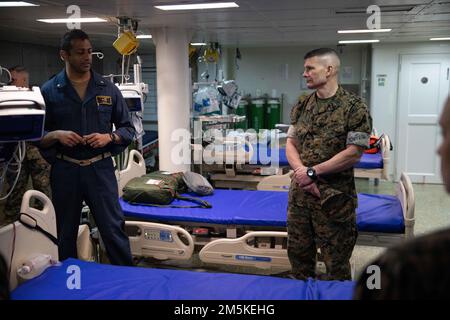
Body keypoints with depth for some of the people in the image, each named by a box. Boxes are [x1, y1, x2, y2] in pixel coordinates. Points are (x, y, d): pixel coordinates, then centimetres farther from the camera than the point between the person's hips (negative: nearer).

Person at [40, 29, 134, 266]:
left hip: (100, 169, 0)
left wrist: (108, 137, -9)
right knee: (65, 234, 13)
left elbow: (128, 129, 9)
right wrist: (56, 135, -15)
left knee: (113, 229, 2)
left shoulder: (108, 89, 5)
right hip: (64, 172, 0)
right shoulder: (48, 91, 1)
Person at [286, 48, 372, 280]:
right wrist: (301, 171, -11)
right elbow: (290, 144, 8)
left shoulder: (354, 108, -9)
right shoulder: (302, 106, 10)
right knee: (298, 253, 16)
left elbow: (353, 154, -14)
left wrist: (313, 172, -14)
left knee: (336, 262, 5)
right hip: (299, 192, 6)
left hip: (334, 196, -6)